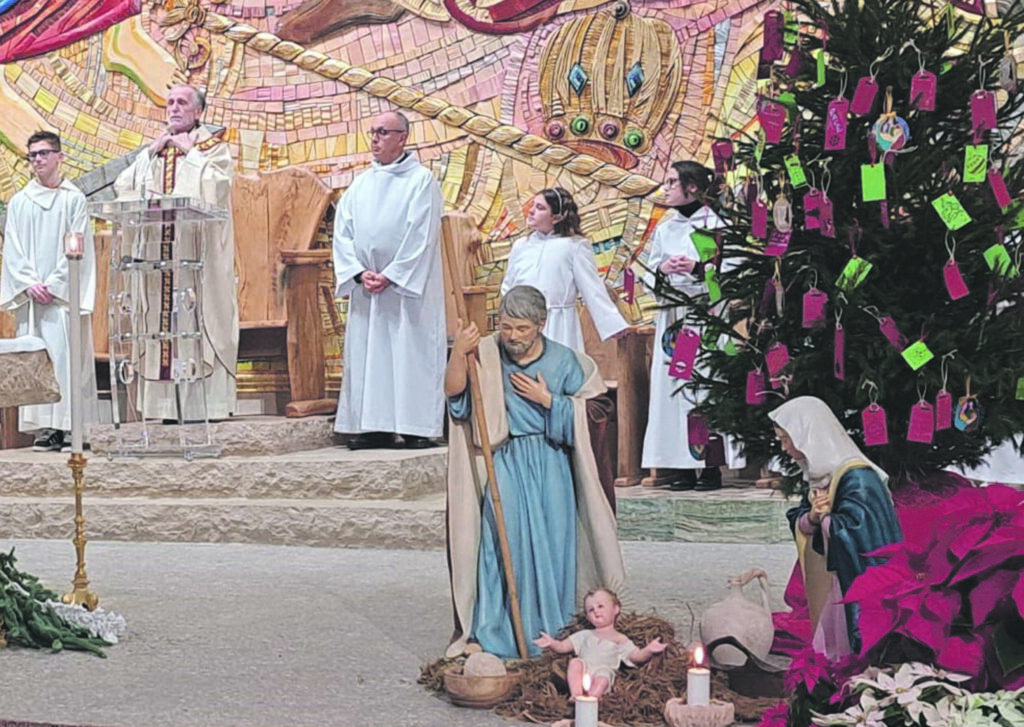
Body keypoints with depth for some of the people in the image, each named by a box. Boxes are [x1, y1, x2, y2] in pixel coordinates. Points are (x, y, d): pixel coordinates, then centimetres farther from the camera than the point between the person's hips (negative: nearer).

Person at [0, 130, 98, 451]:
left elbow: (78, 248, -2)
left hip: (63, 294, -3)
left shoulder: (74, 199, 3)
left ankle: (70, 427, -8)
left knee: (67, 356, -8)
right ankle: (46, 427, 1)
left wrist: (53, 285, -10)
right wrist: (30, 284, -7)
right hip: (29, 293, 3)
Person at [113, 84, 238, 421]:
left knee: (200, 312, -9)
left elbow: (214, 186, -13)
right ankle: (170, 403, -1)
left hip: (197, 250, -4)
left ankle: (207, 400, -10)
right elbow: (123, 186, 7)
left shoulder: (214, 147, 7)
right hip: (159, 249, 4)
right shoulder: (153, 150, 20)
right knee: (163, 315, -1)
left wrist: (190, 152, -5)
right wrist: (152, 152, 1)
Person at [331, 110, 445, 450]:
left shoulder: (421, 180, -2)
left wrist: (390, 276, -14)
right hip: (366, 289, 6)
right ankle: (375, 427, 8)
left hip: (408, 286, -5)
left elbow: (421, 235, -10)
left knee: (412, 354, -6)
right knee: (366, 354, 4)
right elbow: (342, 232, 8)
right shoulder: (361, 184, 14)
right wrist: (359, 272, -7)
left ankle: (417, 428, -4)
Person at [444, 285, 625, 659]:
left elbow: (582, 415, 4)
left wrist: (548, 400, -10)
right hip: (505, 463, -1)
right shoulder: (486, 355, -3)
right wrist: (458, 355, -33)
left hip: (550, 464, 1)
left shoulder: (564, 360, 1)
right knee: (506, 540, -8)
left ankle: (553, 635, 13)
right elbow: (454, 392, -16)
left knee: (551, 542, 1)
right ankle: (502, 636, 0)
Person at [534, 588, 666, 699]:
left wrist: (648, 651, -9)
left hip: (604, 670, -2)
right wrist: (552, 643, 1)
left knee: (602, 679, -36)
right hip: (585, 667, 2)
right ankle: (576, 696, -42)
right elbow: (563, 646, 23)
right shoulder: (585, 635, 31)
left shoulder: (620, 639, 23)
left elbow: (636, 657, 12)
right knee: (575, 662, -31)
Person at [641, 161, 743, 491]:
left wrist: (699, 268, -19)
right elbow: (649, 272, 17)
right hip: (672, 314, 5)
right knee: (672, 384, 1)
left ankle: (712, 465, -5)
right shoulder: (664, 228, 15)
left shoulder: (715, 225, -2)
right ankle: (683, 465, 5)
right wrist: (661, 268, -3)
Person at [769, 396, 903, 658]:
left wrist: (824, 517, -8)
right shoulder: (819, 474, 7)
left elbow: (852, 532, -26)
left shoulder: (857, 478, -20)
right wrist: (811, 518, -12)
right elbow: (799, 524, 10)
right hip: (827, 585, 9)